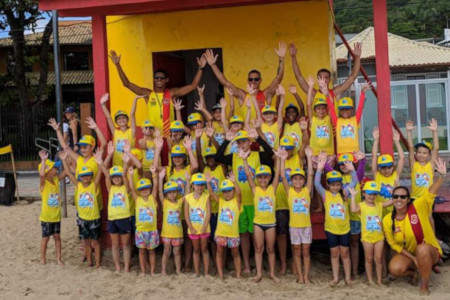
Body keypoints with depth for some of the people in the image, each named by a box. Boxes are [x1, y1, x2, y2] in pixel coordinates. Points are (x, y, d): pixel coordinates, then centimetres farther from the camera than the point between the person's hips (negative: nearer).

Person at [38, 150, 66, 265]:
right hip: (46, 216, -5)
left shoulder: (56, 179, 1)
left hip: (56, 216, 5)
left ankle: (59, 258, 21)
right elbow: (41, 174, -39)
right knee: (45, 238, 7)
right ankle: (43, 259, 21)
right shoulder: (43, 182, -17)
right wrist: (43, 159, -39)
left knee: (57, 236, 12)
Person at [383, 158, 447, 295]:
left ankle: (425, 286, -17)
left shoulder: (418, 207, -17)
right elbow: (393, 244, -5)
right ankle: (413, 272, 11)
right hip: (407, 254, 2)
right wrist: (413, 258, -14)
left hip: (430, 251, -2)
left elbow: (432, 192, -31)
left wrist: (442, 175, -49)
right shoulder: (387, 220, -11)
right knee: (395, 269, -28)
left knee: (421, 248, -38)